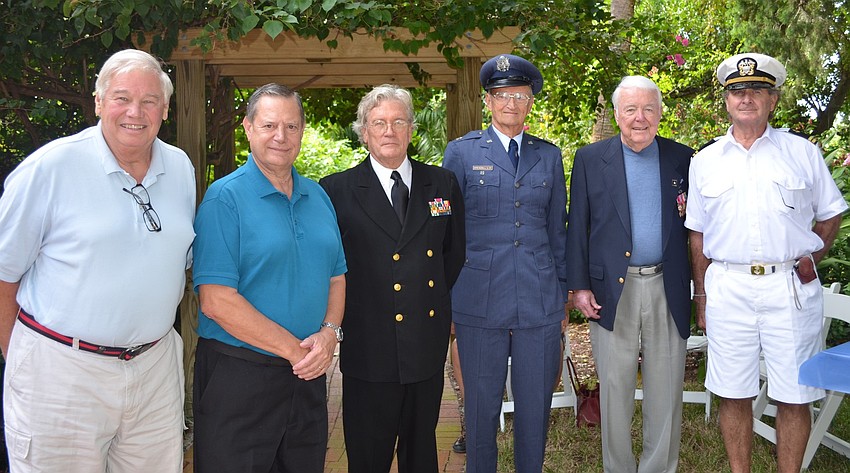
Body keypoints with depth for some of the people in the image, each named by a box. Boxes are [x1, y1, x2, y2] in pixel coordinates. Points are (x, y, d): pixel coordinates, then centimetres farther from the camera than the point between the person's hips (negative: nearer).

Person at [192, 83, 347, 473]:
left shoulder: (318, 197, 10)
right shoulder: (224, 198, -9)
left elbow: (336, 277, 12)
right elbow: (217, 301, -16)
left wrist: (329, 334, -7)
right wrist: (293, 349, -15)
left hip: (308, 376, 6)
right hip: (239, 376, -5)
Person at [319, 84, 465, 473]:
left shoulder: (442, 184, 7)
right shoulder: (337, 190, -3)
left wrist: (434, 296, 7)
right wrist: (347, 311, -6)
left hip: (428, 344, 3)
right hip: (369, 349, -3)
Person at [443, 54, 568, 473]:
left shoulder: (549, 155, 10)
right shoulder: (461, 152, 3)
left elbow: (558, 229, 15)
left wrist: (563, 289, 14)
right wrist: (444, 296, 3)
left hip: (540, 301, 2)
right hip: (480, 300, -2)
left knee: (536, 405, 10)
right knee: (481, 404, 8)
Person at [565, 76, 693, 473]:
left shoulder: (682, 158, 7)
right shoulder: (590, 159, 3)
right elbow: (577, 228, 2)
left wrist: (688, 211, -7)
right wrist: (579, 286, -3)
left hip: (667, 290, 2)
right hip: (612, 290, -1)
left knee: (666, 391, 9)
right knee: (615, 390, 7)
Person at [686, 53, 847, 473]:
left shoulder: (802, 152, 6)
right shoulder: (704, 161, 10)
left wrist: (813, 257, 0)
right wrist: (701, 296, 10)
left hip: (791, 286, -1)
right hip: (727, 288, 1)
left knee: (794, 396, 3)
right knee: (733, 394, 7)